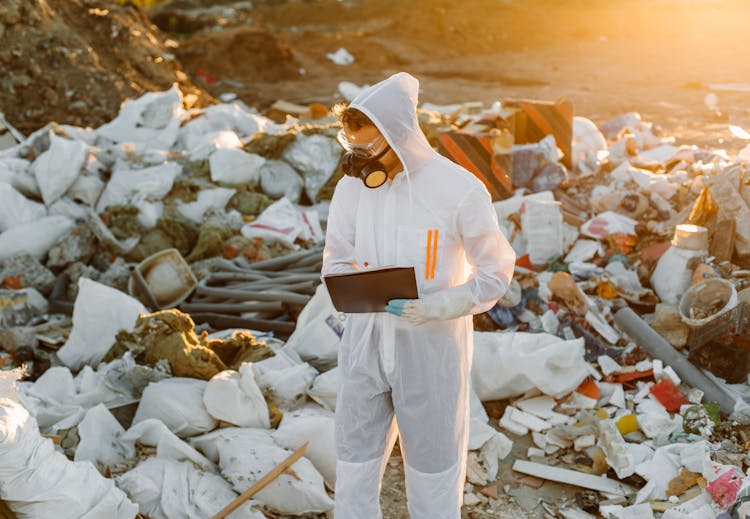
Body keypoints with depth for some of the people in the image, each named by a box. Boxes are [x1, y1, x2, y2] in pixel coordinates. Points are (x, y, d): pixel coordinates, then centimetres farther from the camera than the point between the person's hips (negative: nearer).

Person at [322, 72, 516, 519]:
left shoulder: (459, 189, -13)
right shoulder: (352, 187, -2)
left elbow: (496, 271, -7)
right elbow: (336, 261, 7)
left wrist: (441, 306, -22)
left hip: (432, 345, -3)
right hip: (366, 342, 4)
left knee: (433, 464, 12)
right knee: (355, 460, 14)